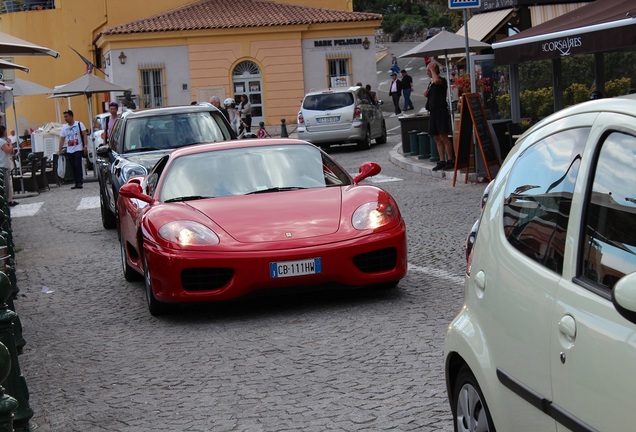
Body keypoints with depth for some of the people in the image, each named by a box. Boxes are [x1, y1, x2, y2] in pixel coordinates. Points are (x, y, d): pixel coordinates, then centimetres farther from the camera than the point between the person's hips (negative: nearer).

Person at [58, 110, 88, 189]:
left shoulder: (79, 124, -1)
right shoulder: (64, 127, 11)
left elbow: (84, 136, -3)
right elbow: (62, 139, 11)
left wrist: (85, 146, -12)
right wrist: (60, 150, 5)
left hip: (78, 149, -5)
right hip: (69, 151, 5)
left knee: (78, 165, -14)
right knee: (73, 167, 6)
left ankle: (80, 182, -14)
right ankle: (77, 183, 10)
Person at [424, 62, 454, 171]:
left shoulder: (442, 80, -7)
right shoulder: (431, 83, 19)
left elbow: (436, 80, -31)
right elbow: (427, 94, 33)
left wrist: (432, 69, -16)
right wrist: (426, 92, 10)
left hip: (441, 111, -9)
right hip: (433, 112, 9)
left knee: (443, 137, -11)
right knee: (437, 139, 7)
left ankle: (450, 161, -8)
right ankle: (442, 161, 10)